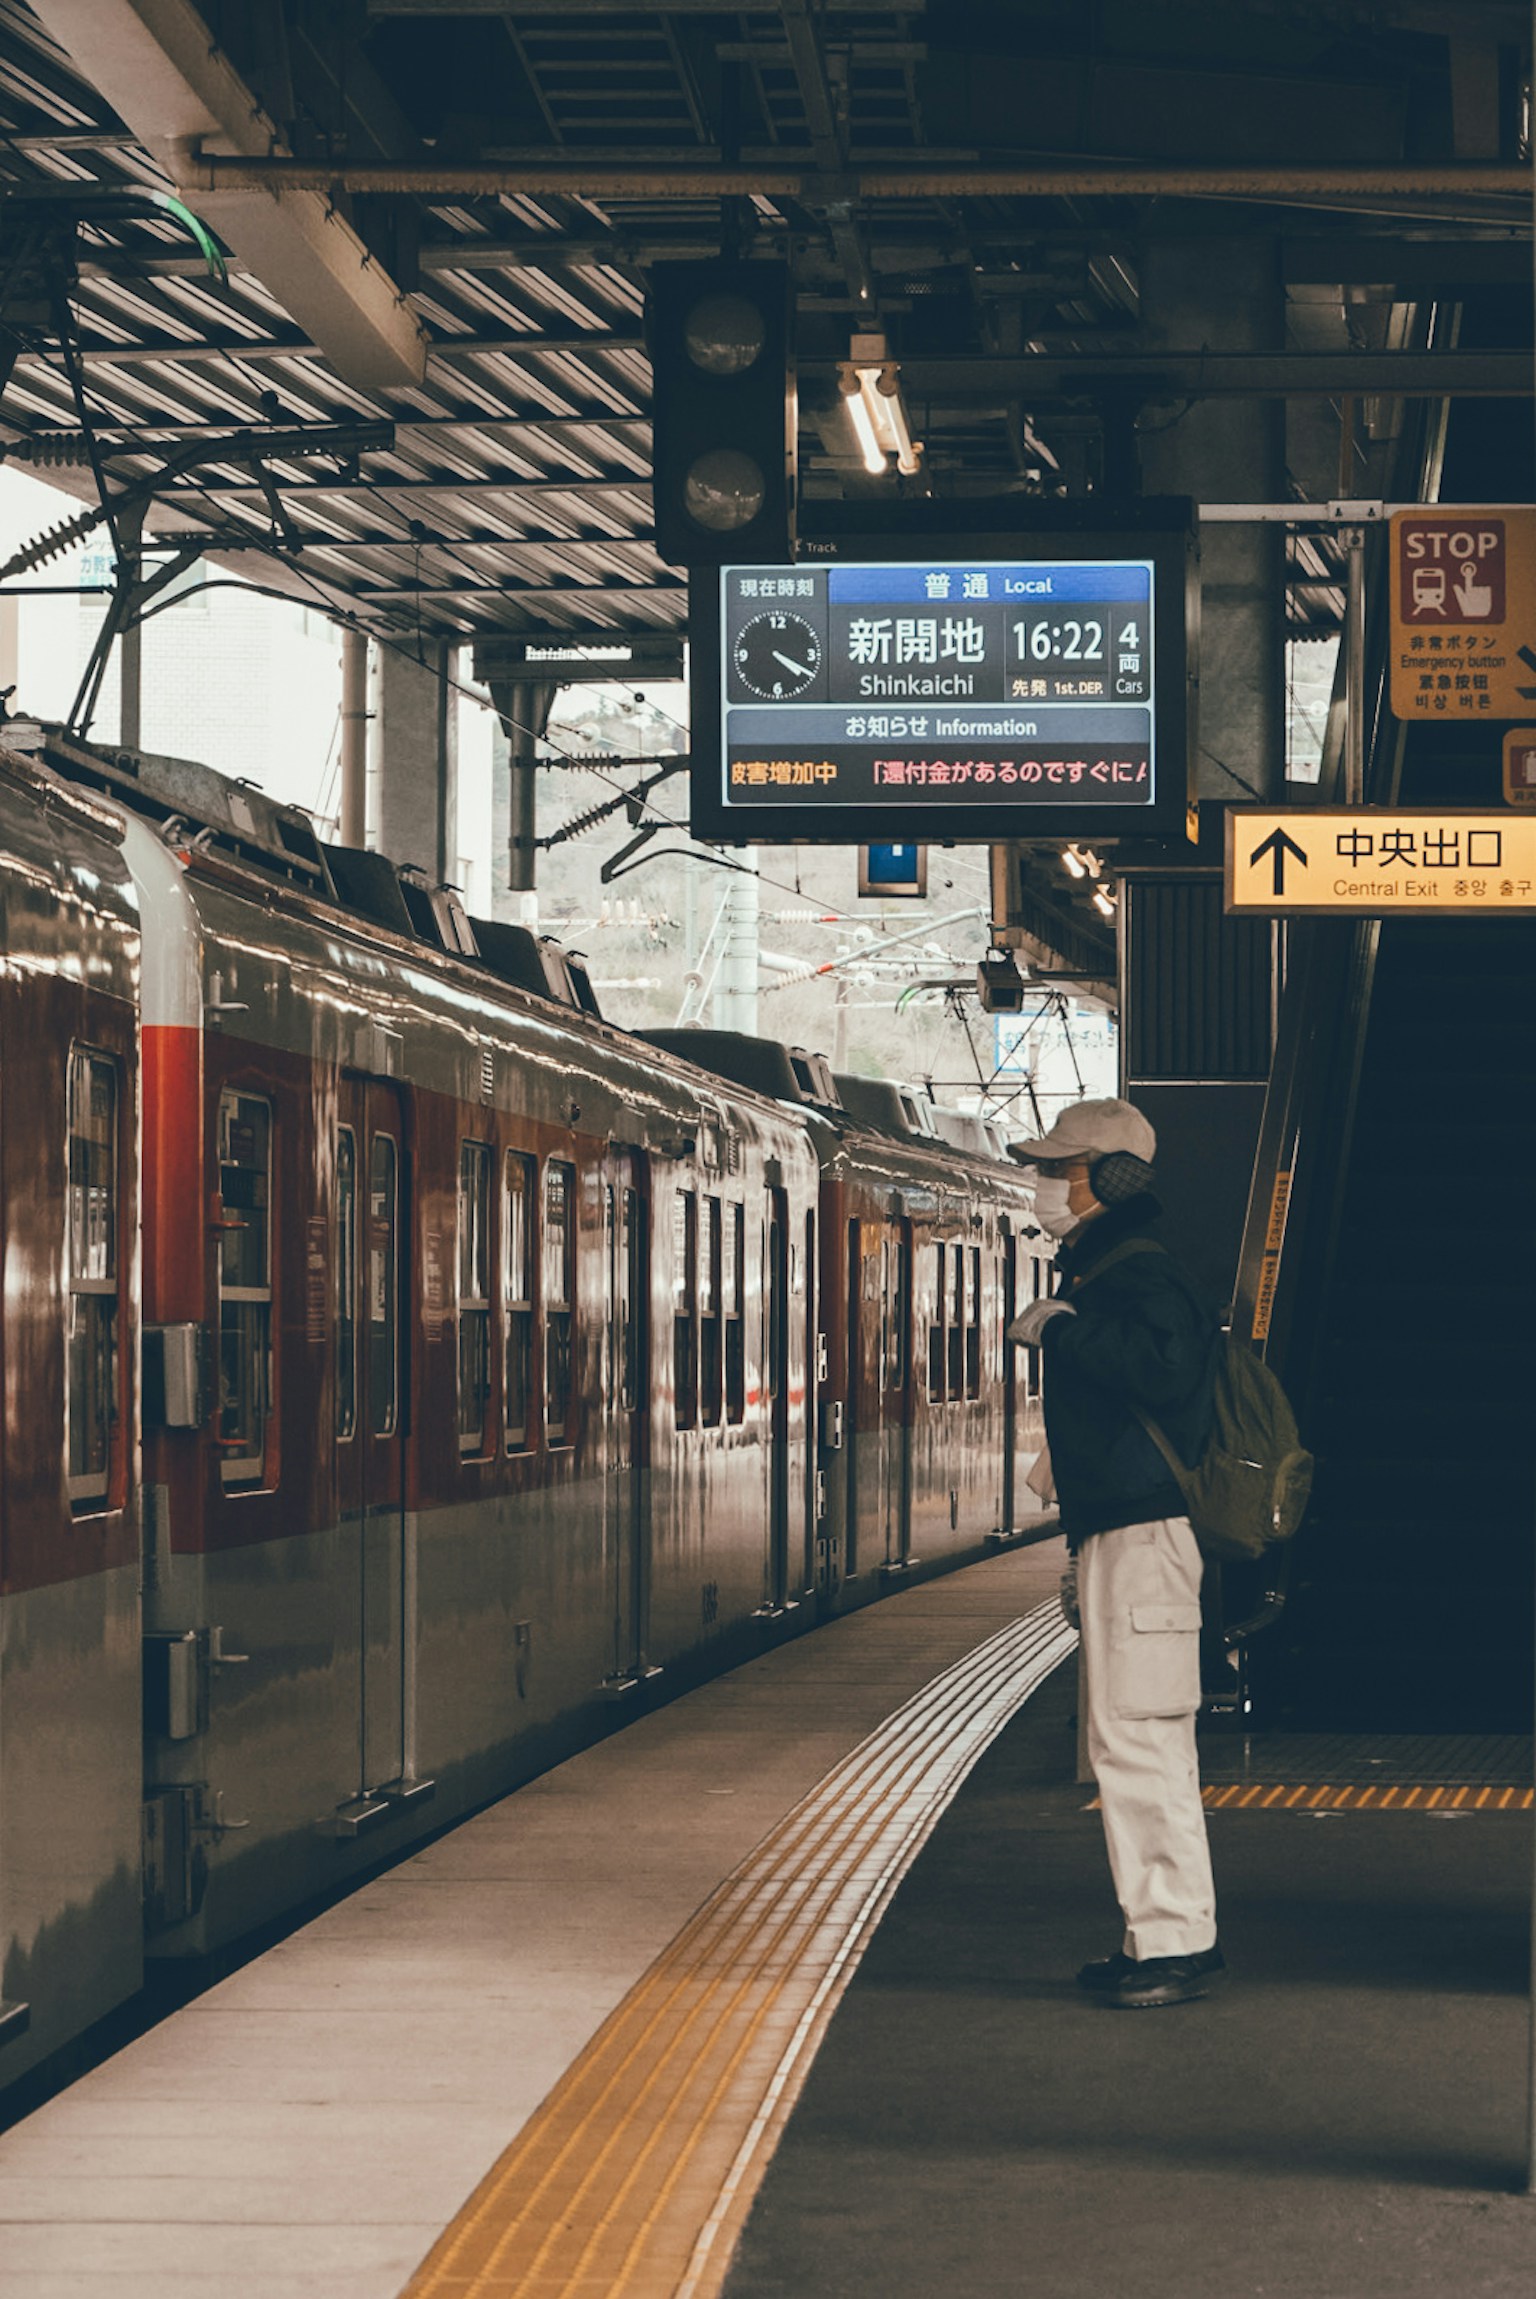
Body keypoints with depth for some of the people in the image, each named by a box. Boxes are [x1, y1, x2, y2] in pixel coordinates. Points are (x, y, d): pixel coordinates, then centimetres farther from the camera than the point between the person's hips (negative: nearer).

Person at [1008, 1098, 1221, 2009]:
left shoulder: (1141, 1276, -12)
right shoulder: (1099, 1276, 21)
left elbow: (1162, 1365, -34)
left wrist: (1061, 1329, -23)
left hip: (1145, 1536, -11)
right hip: (1119, 1539, 11)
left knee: (1138, 1738, -12)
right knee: (1134, 1742, 14)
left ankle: (1178, 1943, -10)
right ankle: (1162, 1936, 19)